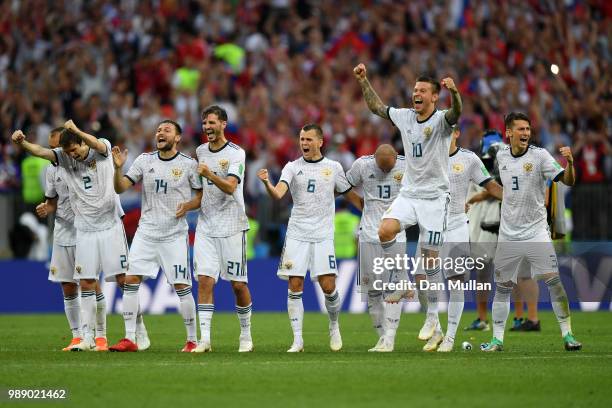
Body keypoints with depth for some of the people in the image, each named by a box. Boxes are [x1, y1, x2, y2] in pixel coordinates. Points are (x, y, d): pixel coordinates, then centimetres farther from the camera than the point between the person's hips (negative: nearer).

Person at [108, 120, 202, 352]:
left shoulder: (188, 165, -2)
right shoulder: (145, 160, 6)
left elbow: (202, 196, 4)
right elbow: (120, 188, 2)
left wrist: (187, 206, -15)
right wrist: (118, 168, -16)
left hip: (175, 235, -3)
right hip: (146, 232, 3)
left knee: (182, 286, -4)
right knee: (131, 280, -7)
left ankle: (192, 340, 7)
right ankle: (129, 339, -2)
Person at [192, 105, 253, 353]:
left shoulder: (236, 153, -7)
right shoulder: (200, 152, 12)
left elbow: (230, 187, -22)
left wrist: (210, 174, -36)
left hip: (231, 227, -4)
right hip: (205, 226, 4)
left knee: (238, 284, 1)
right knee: (205, 281, -8)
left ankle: (246, 336, 18)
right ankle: (205, 339, -12)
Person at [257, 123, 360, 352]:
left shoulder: (333, 168, 7)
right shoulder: (292, 167, 4)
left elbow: (350, 195, 18)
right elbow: (278, 194, -12)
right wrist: (267, 183, -31)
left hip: (323, 235, 0)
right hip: (297, 234, 0)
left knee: (328, 286, -8)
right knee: (295, 286, -4)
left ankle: (334, 326, 21)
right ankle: (297, 340, 3)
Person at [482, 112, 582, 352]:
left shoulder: (539, 155, -9)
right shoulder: (501, 157, 5)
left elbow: (568, 181, -18)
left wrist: (569, 163, -35)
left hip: (536, 232, -4)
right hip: (508, 235, 4)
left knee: (554, 281, -12)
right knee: (502, 287, 6)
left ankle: (567, 335, -6)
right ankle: (497, 339, 14)